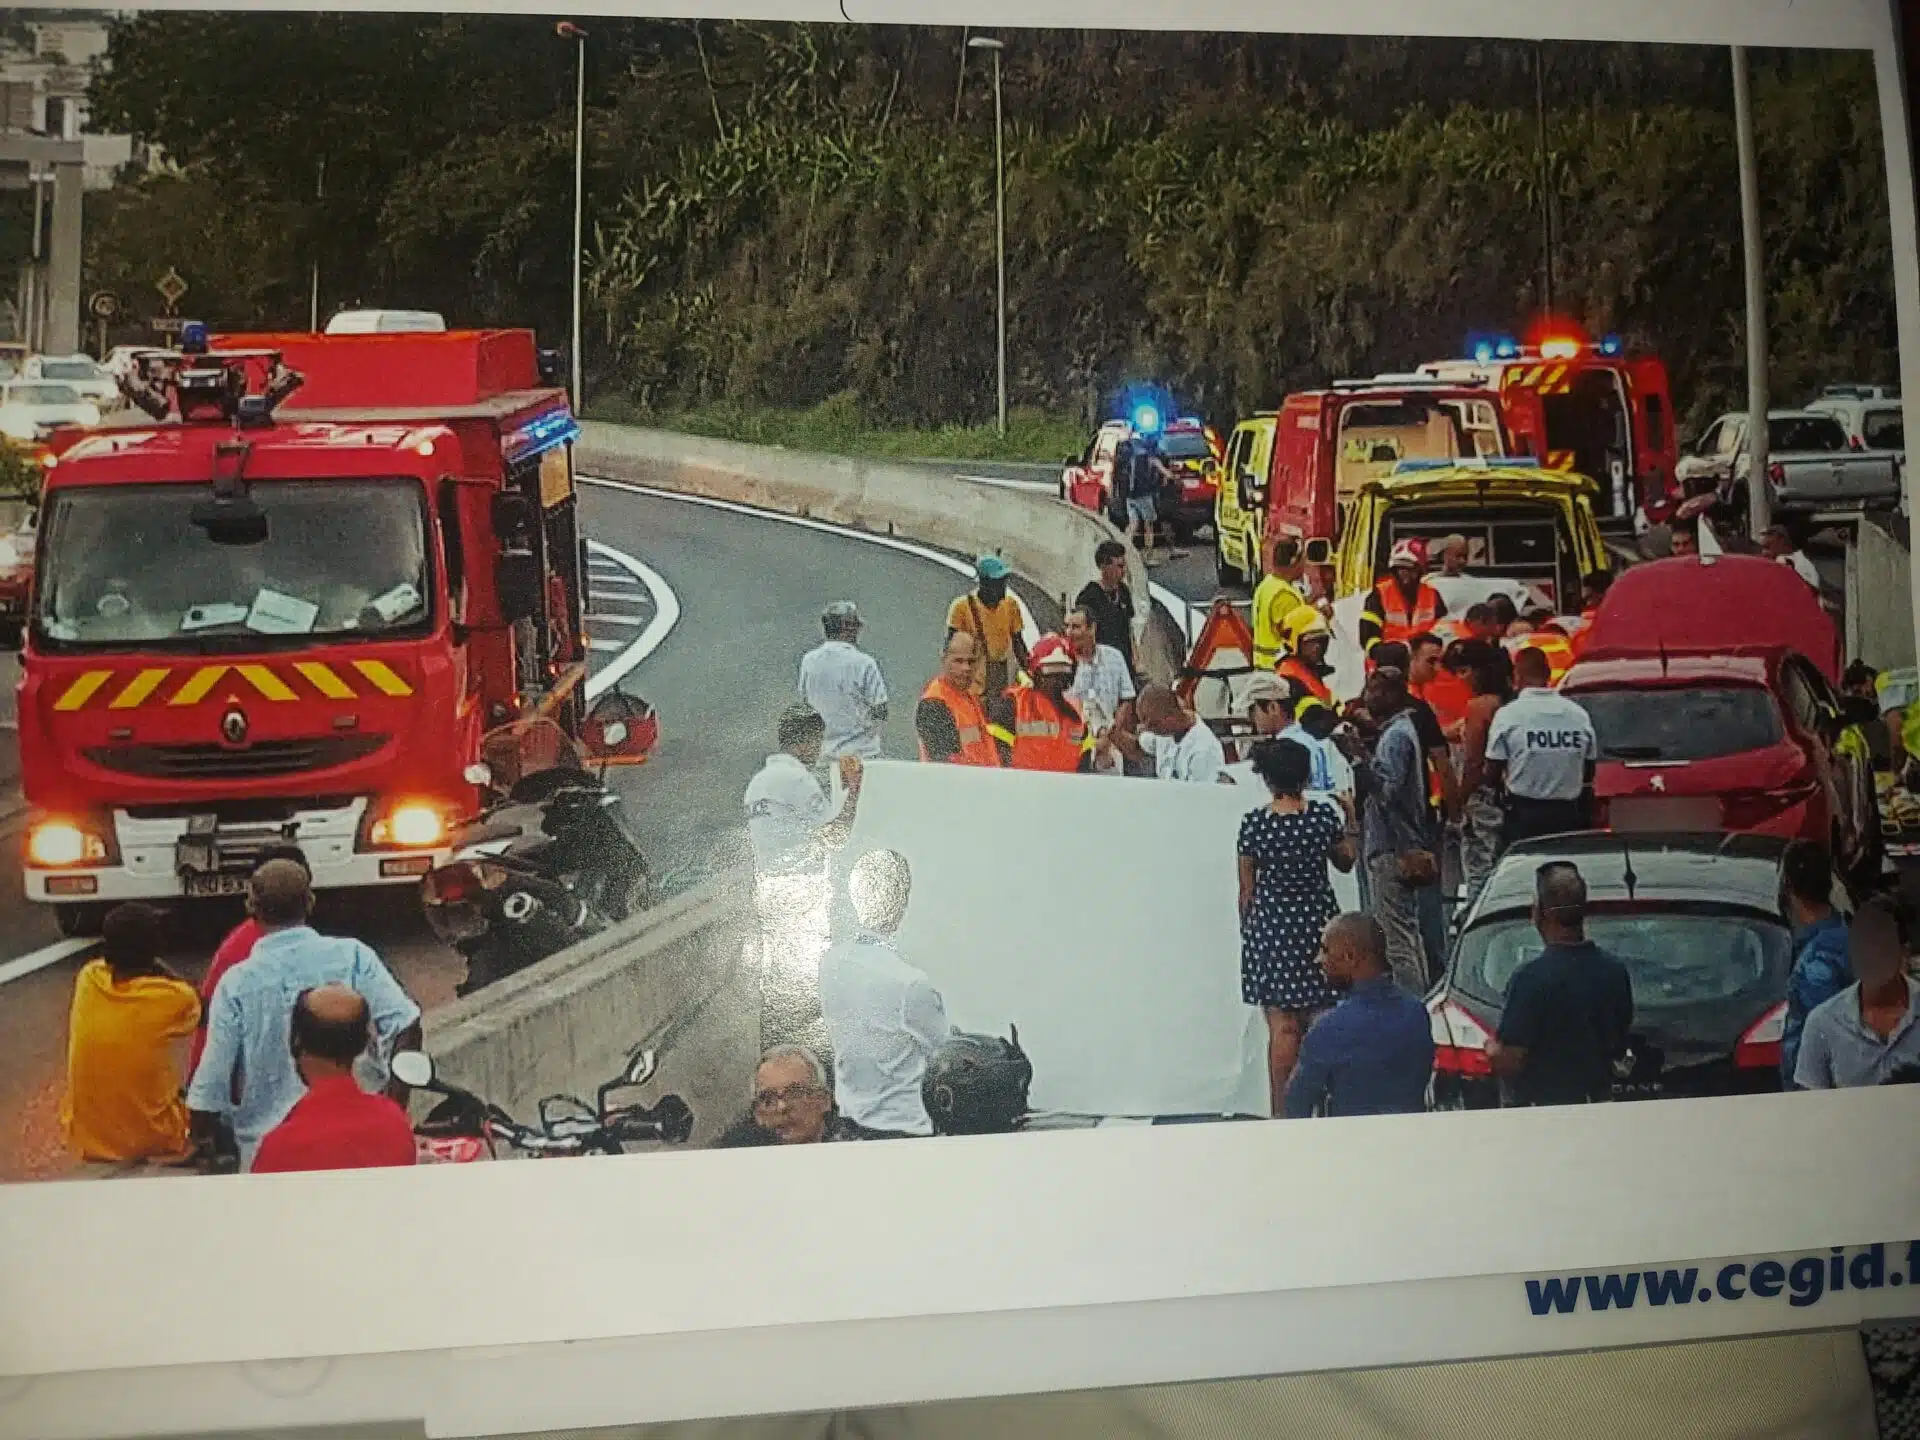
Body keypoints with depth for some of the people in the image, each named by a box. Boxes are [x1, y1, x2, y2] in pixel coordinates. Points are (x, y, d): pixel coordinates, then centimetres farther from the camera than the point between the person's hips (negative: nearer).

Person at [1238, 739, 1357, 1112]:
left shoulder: (1254, 823, -9)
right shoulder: (1325, 816, -7)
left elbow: (1247, 888, -2)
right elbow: (1346, 862, 11)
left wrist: (1247, 927, 12)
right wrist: (1346, 822, 24)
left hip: (1270, 924, -1)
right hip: (1317, 920, 1)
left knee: (1282, 1027, 2)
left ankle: (1282, 1109, 5)